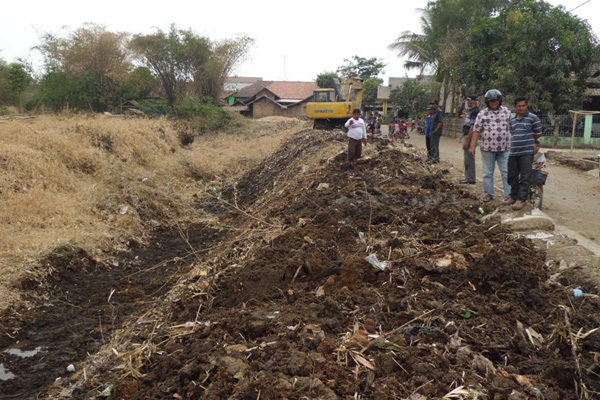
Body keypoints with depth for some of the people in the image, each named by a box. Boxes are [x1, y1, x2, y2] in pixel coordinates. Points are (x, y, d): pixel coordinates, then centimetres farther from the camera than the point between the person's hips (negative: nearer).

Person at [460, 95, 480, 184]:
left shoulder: (475, 112, -17)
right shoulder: (472, 111, 16)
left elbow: (472, 128, -23)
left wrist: (467, 141, -24)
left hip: (469, 137, -11)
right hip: (466, 136, 11)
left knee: (469, 159, -7)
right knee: (467, 158, 15)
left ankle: (470, 179, -3)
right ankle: (469, 177, 22)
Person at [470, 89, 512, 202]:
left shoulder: (507, 112, 6)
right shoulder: (482, 114, 1)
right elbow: (476, 131, 0)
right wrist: (472, 146, -5)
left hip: (504, 149, 1)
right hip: (487, 148, 0)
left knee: (506, 173, 0)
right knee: (488, 173, 8)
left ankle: (509, 195, 4)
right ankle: (488, 194, 19)